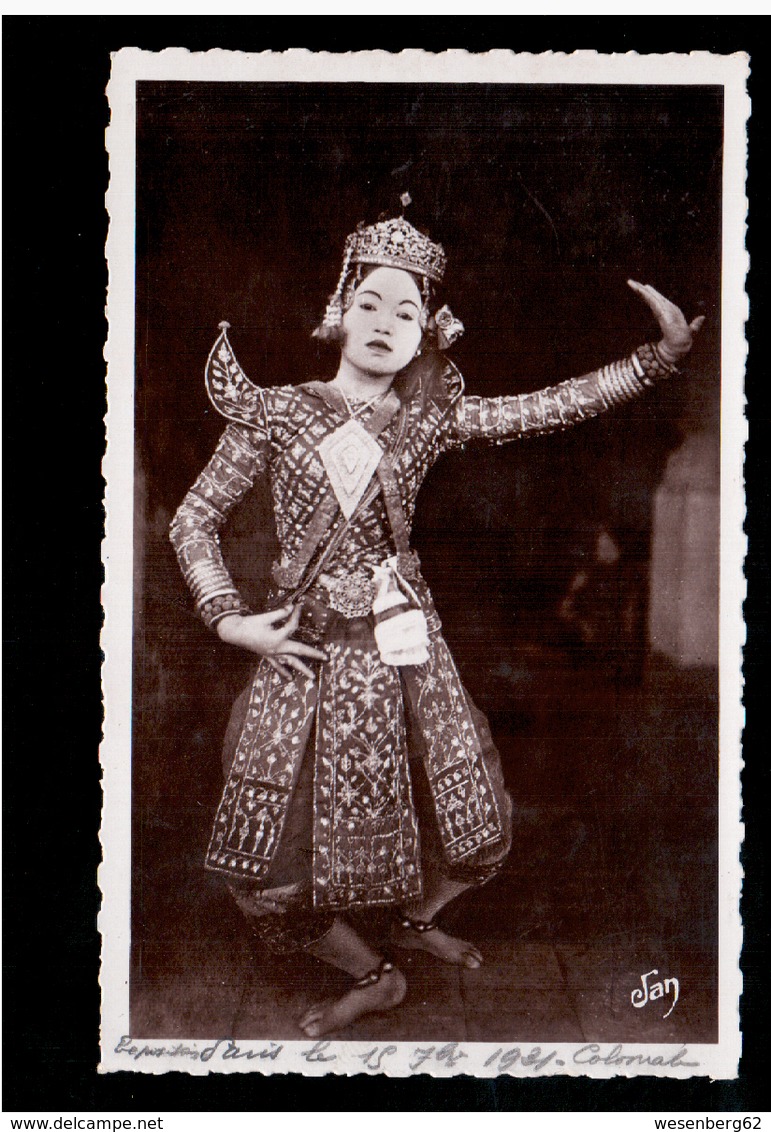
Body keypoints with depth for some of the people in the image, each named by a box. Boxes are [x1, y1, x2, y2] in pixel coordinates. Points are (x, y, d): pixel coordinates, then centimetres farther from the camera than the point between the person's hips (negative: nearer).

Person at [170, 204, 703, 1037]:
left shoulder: (429, 420, 2)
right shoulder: (277, 415, -2)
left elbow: (554, 406, -5)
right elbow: (193, 520, 3)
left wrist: (659, 357, -14)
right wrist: (229, 619, -8)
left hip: (403, 648, 2)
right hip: (306, 654, -1)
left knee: (469, 824, 8)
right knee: (267, 860, -1)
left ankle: (416, 918, 43)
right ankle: (372, 976, 26)